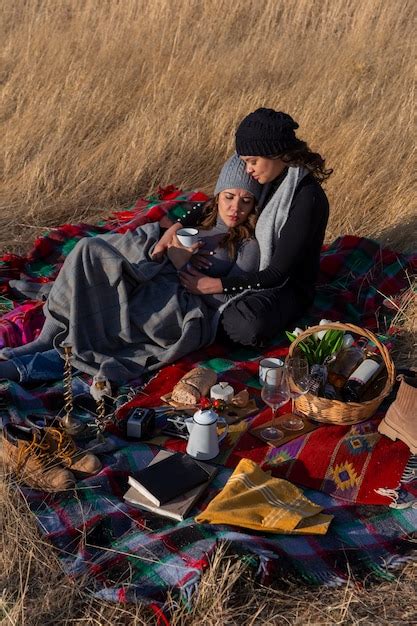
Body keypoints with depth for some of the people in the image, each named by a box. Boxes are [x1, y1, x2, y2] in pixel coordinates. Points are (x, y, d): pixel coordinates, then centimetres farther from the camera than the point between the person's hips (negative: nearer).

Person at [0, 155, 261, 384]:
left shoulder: (249, 245, 7)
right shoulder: (197, 219, 23)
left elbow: (229, 300, -6)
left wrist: (185, 266, -8)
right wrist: (159, 248, -5)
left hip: (184, 315, -5)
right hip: (150, 296, 6)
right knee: (91, 248, -18)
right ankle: (48, 343, -18)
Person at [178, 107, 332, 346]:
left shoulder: (308, 199, -25)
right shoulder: (269, 181, 0)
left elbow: (278, 273, -25)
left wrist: (216, 285, -27)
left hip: (288, 288, -6)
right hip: (251, 271, 7)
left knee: (247, 326, -38)